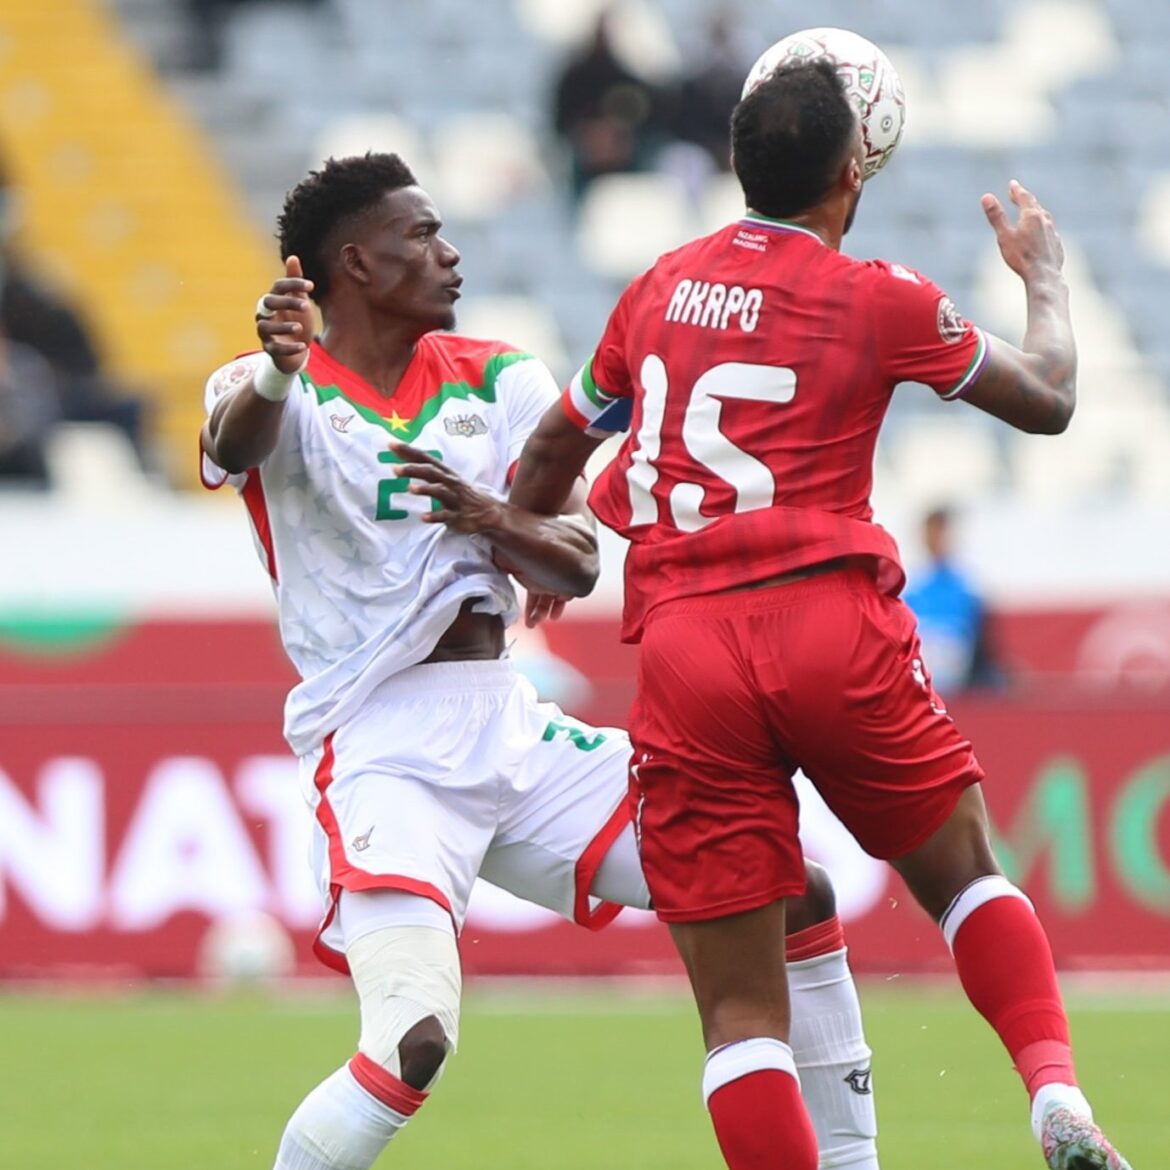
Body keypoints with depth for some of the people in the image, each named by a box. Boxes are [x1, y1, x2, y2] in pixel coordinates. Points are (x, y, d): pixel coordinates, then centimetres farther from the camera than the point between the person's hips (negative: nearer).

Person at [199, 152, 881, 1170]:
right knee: (414, 1042, -28)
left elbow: (576, 566, 1)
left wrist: (489, 514, -22)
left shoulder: (500, 381, 10)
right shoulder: (286, 394, -5)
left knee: (795, 894, 4)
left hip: (510, 731, 6)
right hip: (381, 752, -6)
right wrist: (273, 374, -54)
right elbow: (233, 441, -30)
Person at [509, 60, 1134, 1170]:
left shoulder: (659, 287, 14)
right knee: (966, 874, 19)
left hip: (683, 650, 2)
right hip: (834, 629, -2)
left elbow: (548, 459, 28)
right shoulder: (880, 298, 2)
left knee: (739, 1006, 1)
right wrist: (1043, 275, 33)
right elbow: (1047, 399, 15)